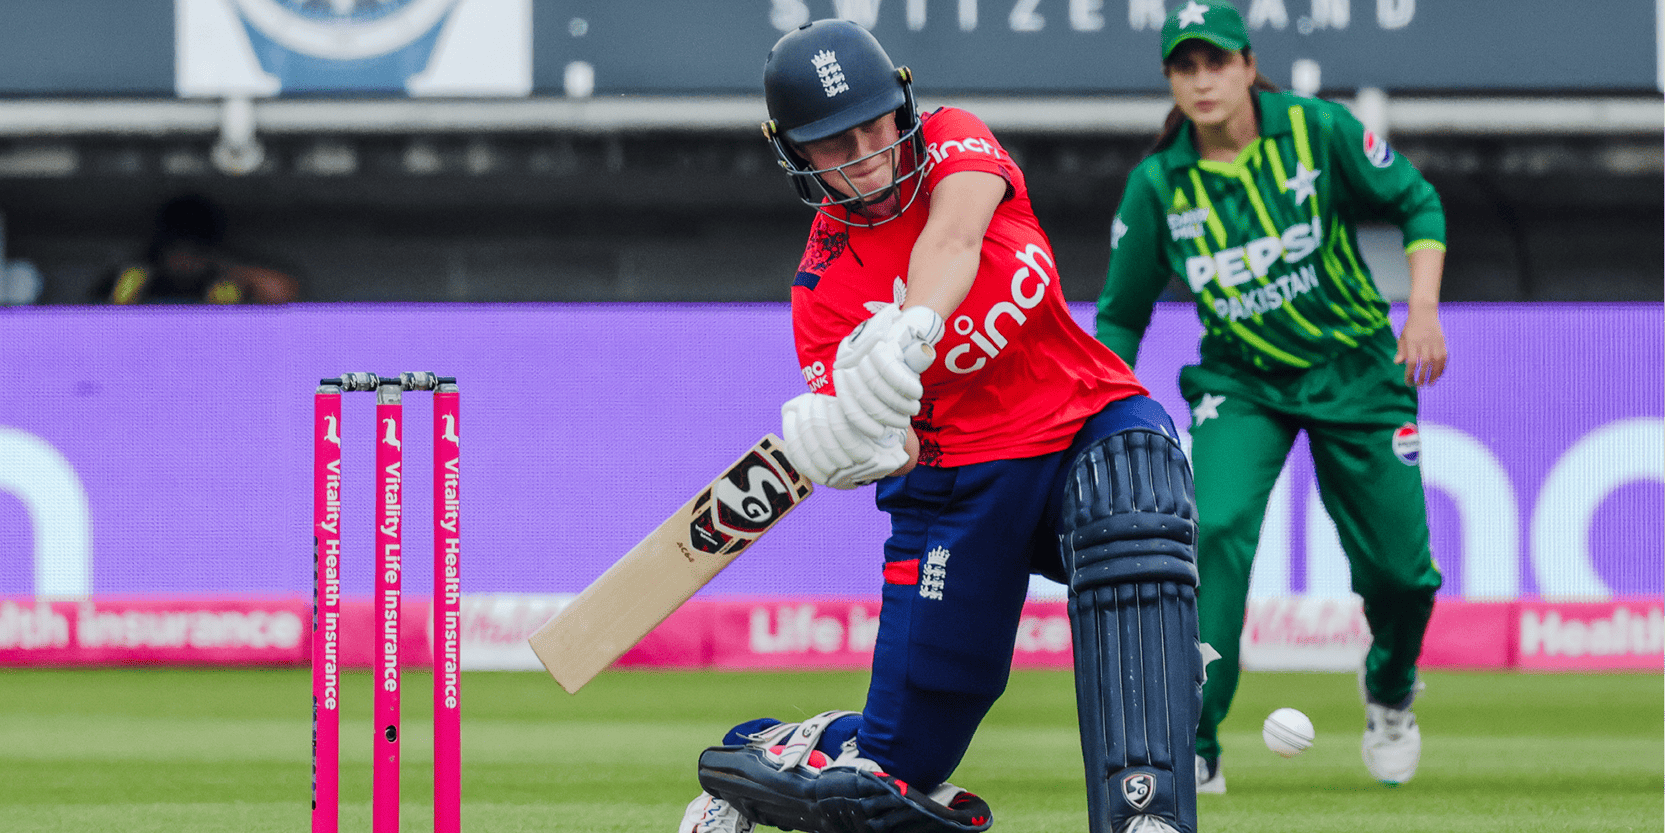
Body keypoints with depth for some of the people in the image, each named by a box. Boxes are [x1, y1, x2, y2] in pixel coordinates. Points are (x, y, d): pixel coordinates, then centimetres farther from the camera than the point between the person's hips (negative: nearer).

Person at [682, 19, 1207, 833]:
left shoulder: (955, 142, -2)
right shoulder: (825, 287, -4)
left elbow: (952, 238, -26)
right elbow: (886, 443, -15)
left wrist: (912, 330, -46)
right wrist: (861, 445, -41)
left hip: (1092, 426, 0)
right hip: (960, 478, 0)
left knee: (1132, 544, -37)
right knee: (901, 762, -2)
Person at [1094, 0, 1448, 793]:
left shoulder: (1317, 130, -14)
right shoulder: (1158, 185, -10)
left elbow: (1417, 203, -3)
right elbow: (1121, 313, 0)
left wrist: (1423, 307, -17)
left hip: (1355, 370, 0)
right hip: (1241, 382, 0)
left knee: (1401, 569, 2)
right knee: (1216, 528, -26)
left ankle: (1389, 688, 39)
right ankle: (1193, 749, -21)